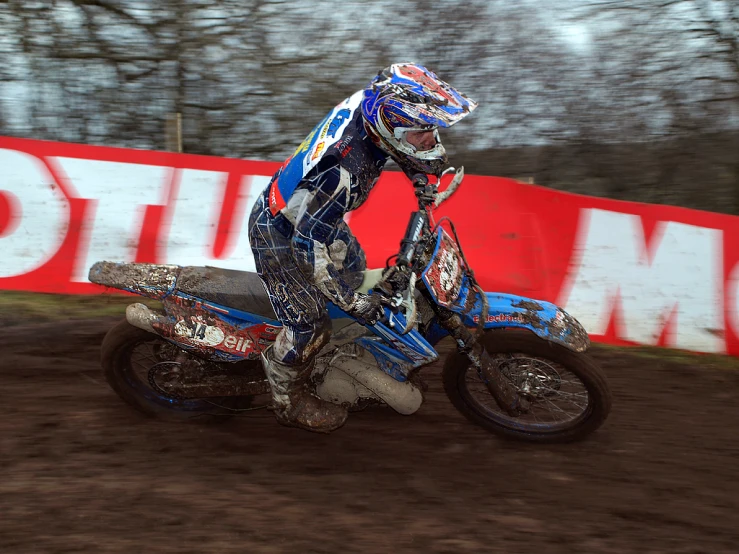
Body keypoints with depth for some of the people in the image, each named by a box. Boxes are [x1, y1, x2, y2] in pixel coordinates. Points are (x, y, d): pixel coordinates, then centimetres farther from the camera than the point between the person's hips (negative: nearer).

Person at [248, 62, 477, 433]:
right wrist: (352, 302, -30)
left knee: (353, 267, 27)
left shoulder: (367, 101, -18)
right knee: (310, 325, -1)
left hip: (311, 212, 9)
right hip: (280, 235, -9)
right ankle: (290, 402, 26)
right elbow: (308, 243, -37)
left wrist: (424, 161, 5)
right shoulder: (343, 171, -42)